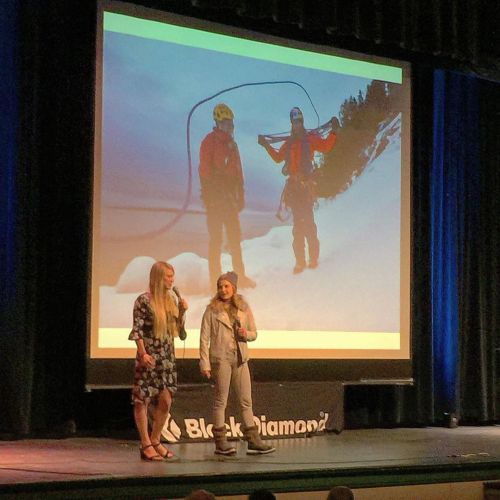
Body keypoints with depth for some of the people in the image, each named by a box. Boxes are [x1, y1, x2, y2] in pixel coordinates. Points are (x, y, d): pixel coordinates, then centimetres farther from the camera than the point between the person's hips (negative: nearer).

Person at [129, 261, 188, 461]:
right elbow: (137, 330, -11)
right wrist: (143, 353, -18)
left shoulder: (172, 299, 10)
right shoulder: (144, 300, -10)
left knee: (165, 400, 6)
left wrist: (182, 311, 0)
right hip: (150, 356, -7)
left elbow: (177, 328, 16)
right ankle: (146, 445, 4)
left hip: (167, 355, 7)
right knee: (142, 400, -1)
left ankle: (155, 441, 20)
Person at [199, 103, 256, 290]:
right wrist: (207, 196, -17)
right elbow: (204, 170, -11)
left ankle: (240, 276, 13)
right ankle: (215, 280, -2)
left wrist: (240, 196, 15)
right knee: (216, 238, -5)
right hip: (215, 196, -7)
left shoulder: (232, 144, 16)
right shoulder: (209, 142, -6)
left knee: (235, 237, 8)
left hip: (230, 197, 7)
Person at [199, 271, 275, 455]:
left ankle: (253, 441, 8)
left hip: (240, 358, 4)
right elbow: (204, 338, -5)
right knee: (221, 400, 0)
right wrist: (205, 363, -11)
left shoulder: (244, 308, 9)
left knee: (246, 400, 5)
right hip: (221, 358, -4)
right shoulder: (212, 310, -2)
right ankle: (220, 442, 3)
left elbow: (254, 333, 15)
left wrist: (246, 334, -9)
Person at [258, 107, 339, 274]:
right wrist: (267, 146, 20)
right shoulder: (289, 142, 18)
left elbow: (326, 147, -8)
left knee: (308, 221, -10)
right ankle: (300, 261, 6)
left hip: (306, 183, -5)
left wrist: (333, 132, -18)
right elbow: (278, 157, 26)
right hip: (293, 185, 5)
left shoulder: (310, 138, 4)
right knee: (297, 223, 5)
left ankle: (313, 258, -6)